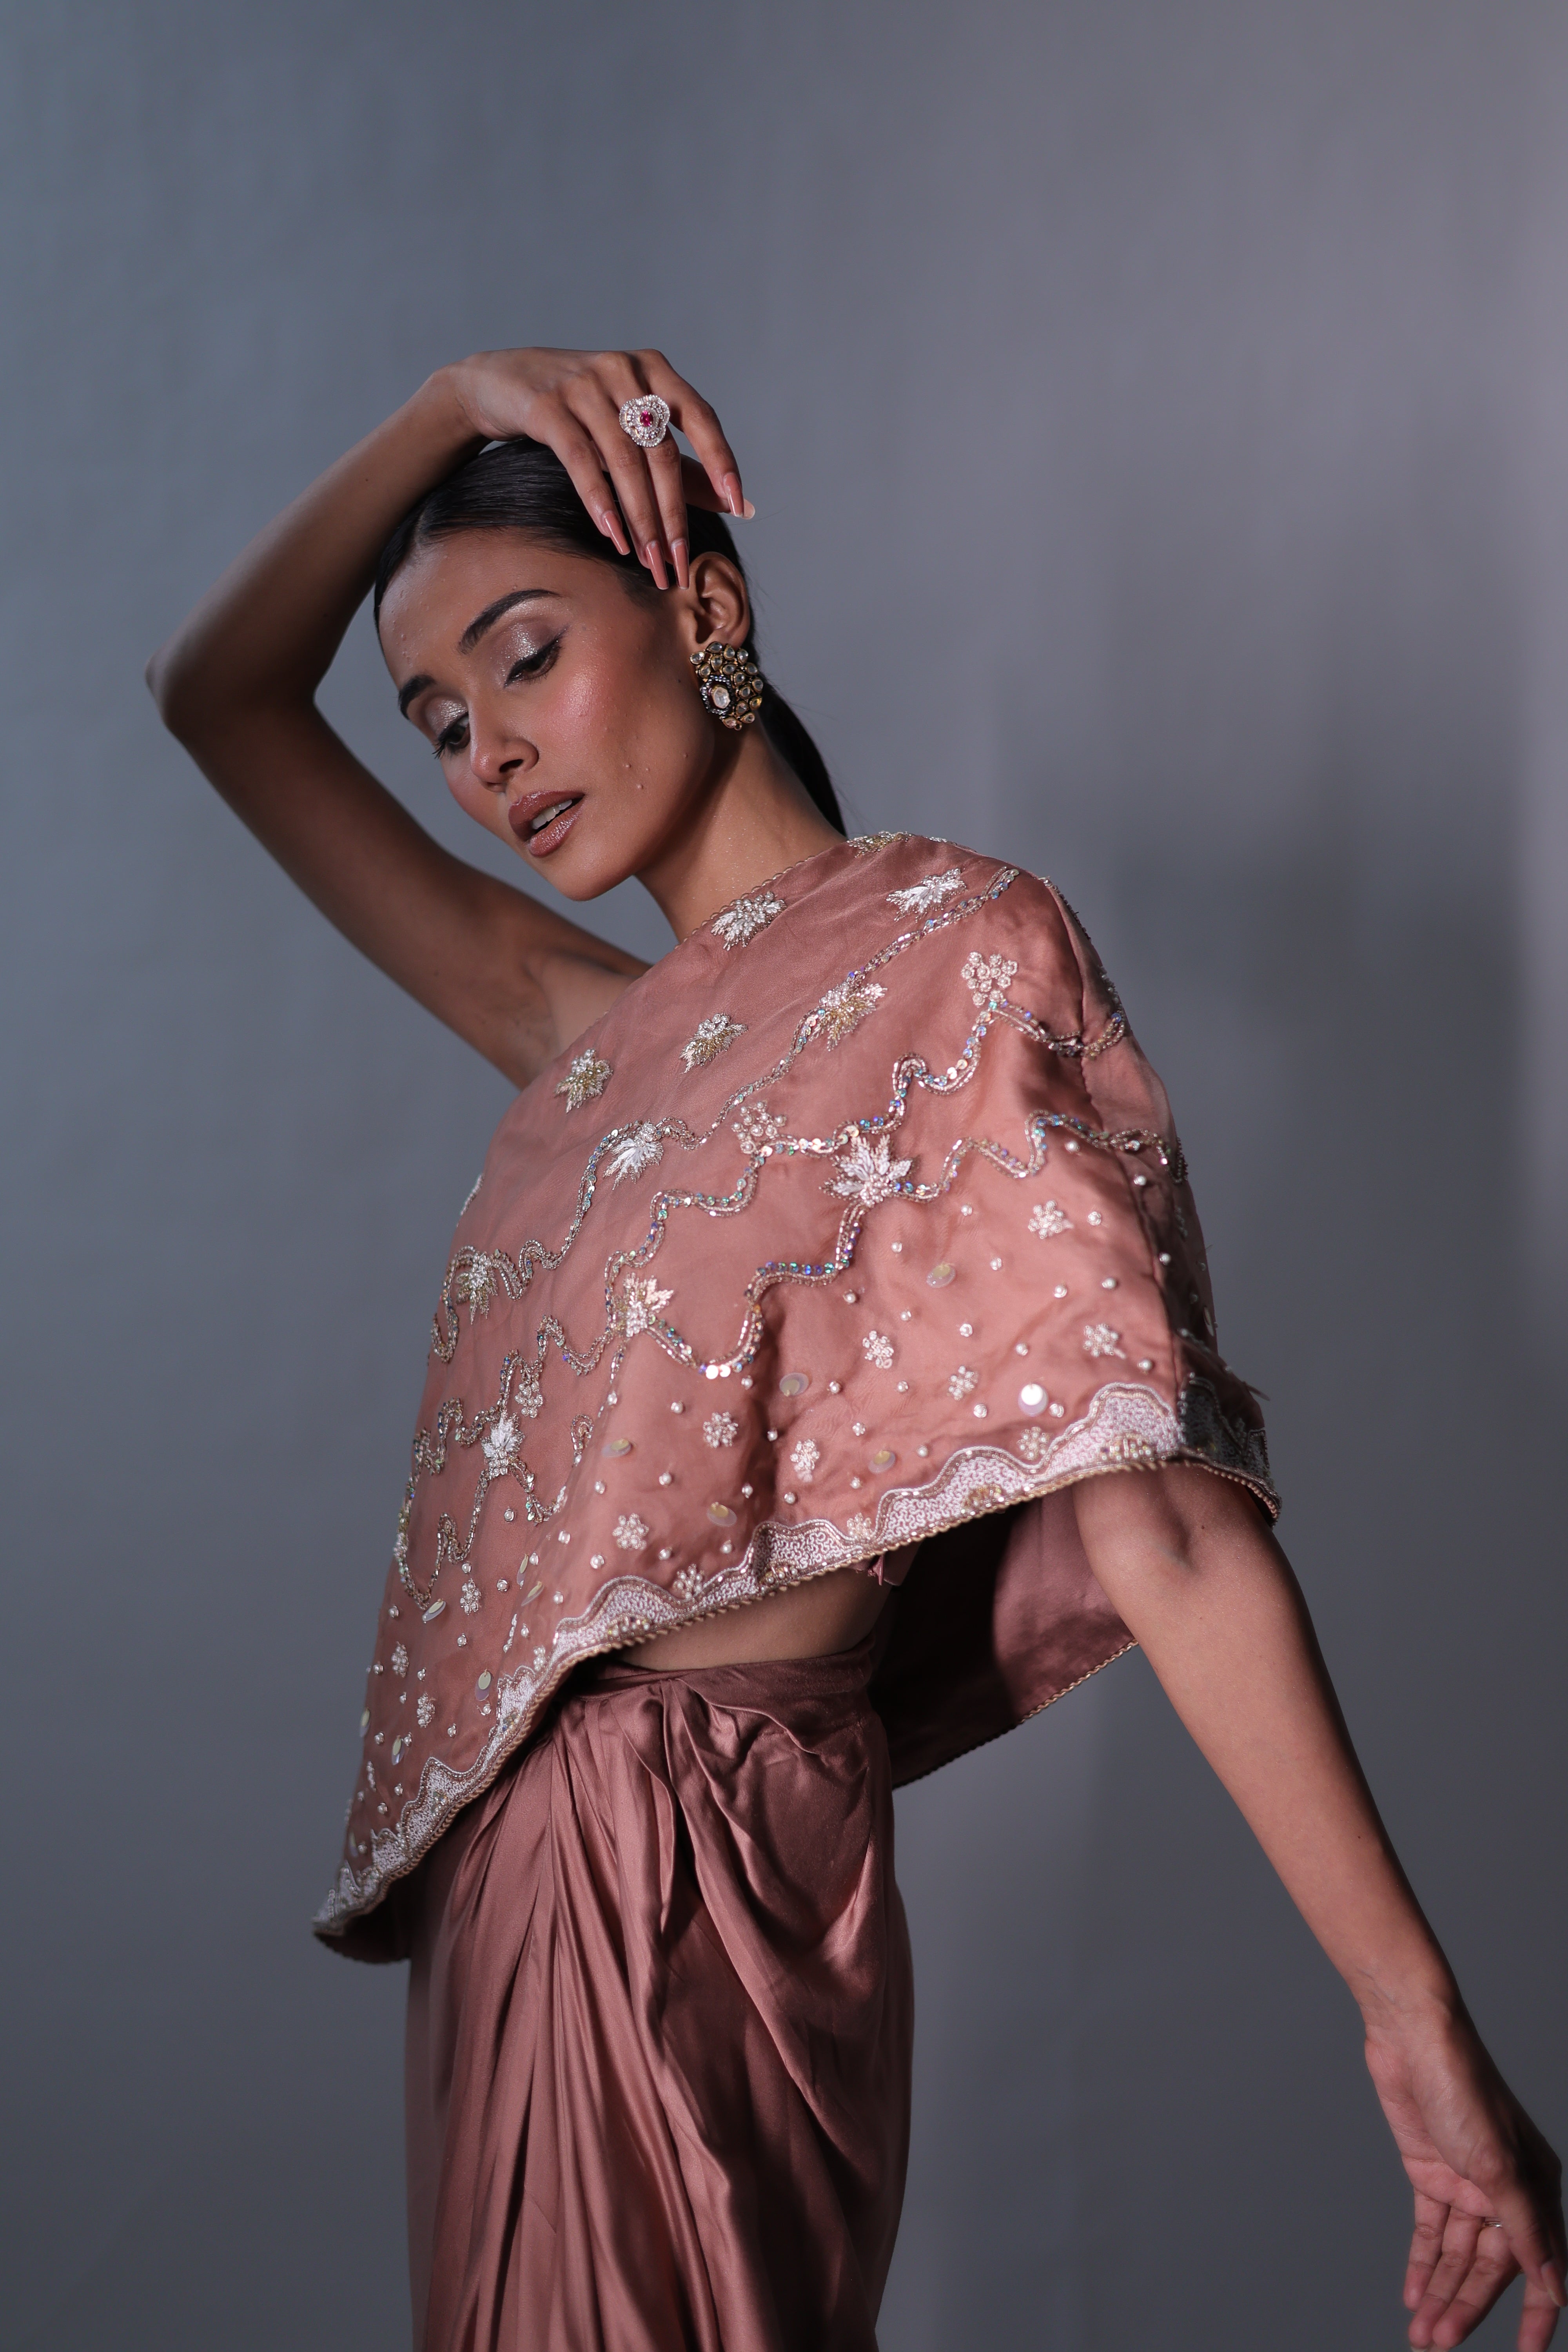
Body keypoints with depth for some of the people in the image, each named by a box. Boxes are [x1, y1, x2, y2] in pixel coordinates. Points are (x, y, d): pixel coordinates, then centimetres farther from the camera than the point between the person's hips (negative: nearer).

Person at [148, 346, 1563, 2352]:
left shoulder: (954, 948, -7)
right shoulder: (603, 1031, 15)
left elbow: (1162, 1521, -16)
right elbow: (220, 693, 20)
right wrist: (458, 401, 9)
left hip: (695, 1878, -7)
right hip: (522, 1869, 7)